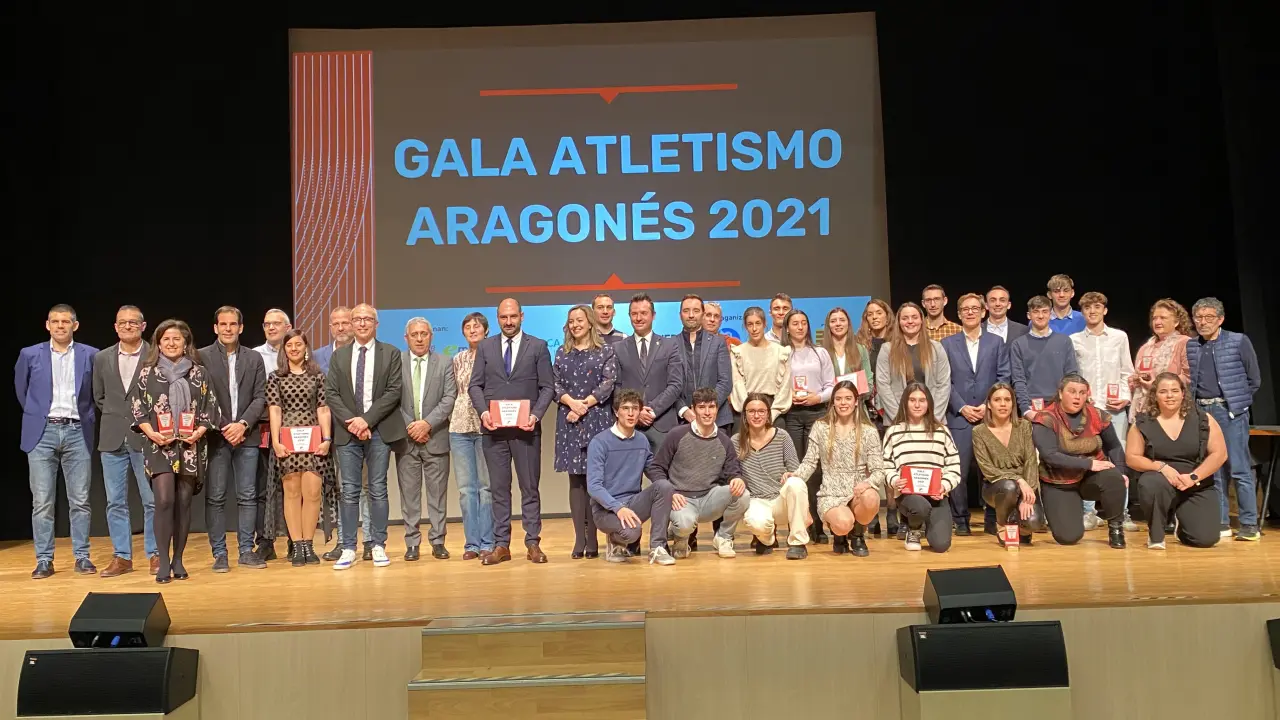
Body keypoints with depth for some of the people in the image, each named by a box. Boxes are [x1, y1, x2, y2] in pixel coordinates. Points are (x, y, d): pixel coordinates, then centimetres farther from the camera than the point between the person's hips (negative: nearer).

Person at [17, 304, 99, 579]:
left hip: (77, 433, 0)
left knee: (80, 501, 2)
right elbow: (21, 389, 18)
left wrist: (89, 419, 7)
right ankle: (44, 560, 7)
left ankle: (82, 557, 9)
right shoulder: (30, 354, 5)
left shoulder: (90, 355, 3)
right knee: (41, 502, 1)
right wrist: (36, 415, 14)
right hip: (42, 433, 0)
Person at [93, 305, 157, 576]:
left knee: (152, 500, 1)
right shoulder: (102, 359, 10)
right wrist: (116, 416, 7)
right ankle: (121, 557, 15)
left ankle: (155, 555, 10)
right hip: (112, 439, 4)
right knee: (115, 502, 7)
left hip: (146, 437, -4)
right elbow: (99, 398, 17)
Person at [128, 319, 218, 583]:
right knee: (164, 500, -13)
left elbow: (209, 406, 6)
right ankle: (163, 562, -5)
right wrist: (151, 433, -11)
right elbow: (137, 407, 3)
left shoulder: (198, 372, 9)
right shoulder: (147, 372, 7)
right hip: (159, 445, -1)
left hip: (190, 446, 1)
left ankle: (178, 561, 13)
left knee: (183, 502, 4)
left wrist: (199, 431, -10)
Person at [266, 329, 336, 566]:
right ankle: (297, 546, 4)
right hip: (287, 440, -1)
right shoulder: (275, 377, 8)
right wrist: (275, 441, -8)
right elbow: (274, 411, 1)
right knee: (291, 492, -1)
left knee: (313, 492, -5)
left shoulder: (317, 376, 10)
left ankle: (308, 544, 5)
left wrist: (327, 438, -3)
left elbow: (323, 410, 6)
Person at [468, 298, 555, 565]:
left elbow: (547, 387, 1)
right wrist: (483, 412, -10)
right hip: (494, 428, 2)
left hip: (526, 428, -2)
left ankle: (533, 544, 10)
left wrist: (535, 415, -13)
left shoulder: (538, 346, 5)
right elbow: (475, 385, 7)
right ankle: (501, 545, 12)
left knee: (530, 487, 3)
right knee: (498, 488, 6)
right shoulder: (485, 347, 10)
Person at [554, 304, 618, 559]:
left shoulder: (606, 350, 5)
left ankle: (592, 539, 1)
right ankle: (579, 539, 4)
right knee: (576, 478, 2)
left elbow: (608, 383, -5)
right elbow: (555, 385, 7)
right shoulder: (562, 352, 14)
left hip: (596, 420, -3)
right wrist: (571, 403, -12)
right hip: (569, 421, 3)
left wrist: (584, 405, -13)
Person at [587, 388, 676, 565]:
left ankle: (657, 547, -14)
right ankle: (615, 543, 2)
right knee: (631, 532, -35)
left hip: (634, 503, 5)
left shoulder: (642, 441, 7)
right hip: (606, 508, -5)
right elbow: (593, 486, -17)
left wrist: (672, 493, -10)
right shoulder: (599, 442, -10)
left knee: (663, 485, -22)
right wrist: (618, 507, -30)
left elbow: (656, 473, 10)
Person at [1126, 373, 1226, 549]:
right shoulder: (1144, 423, -2)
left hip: (1198, 488, 1)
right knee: (1152, 484, -38)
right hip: (1160, 483, -1)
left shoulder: (1202, 418, -1)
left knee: (1205, 538, -15)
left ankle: (1181, 524, 25)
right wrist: (1161, 466, -20)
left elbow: (1219, 453, -4)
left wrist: (1193, 477, -16)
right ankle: (1156, 533, -9)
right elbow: (1131, 458, -3)